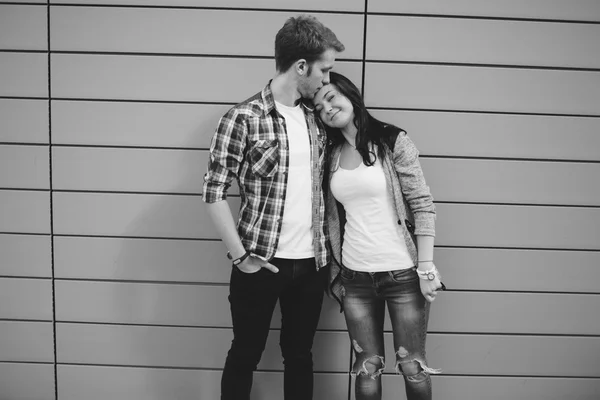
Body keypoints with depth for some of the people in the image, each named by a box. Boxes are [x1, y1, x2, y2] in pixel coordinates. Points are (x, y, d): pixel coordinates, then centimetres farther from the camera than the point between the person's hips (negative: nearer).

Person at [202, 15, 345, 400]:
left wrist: (331, 248, 9)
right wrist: (239, 255, -12)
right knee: (245, 354, 13)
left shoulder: (316, 117, 6)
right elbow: (214, 192, -11)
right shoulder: (243, 118, -11)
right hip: (262, 263, -4)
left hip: (311, 263, 5)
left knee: (300, 355, 17)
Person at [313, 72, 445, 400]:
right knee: (368, 367, 10)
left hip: (403, 274, -3)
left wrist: (426, 268, -12)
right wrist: (334, 273, 9)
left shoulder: (393, 141, -6)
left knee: (412, 367, 7)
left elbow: (423, 206, -8)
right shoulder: (331, 154, 7)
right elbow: (332, 219, 10)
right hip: (355, 277, 4)